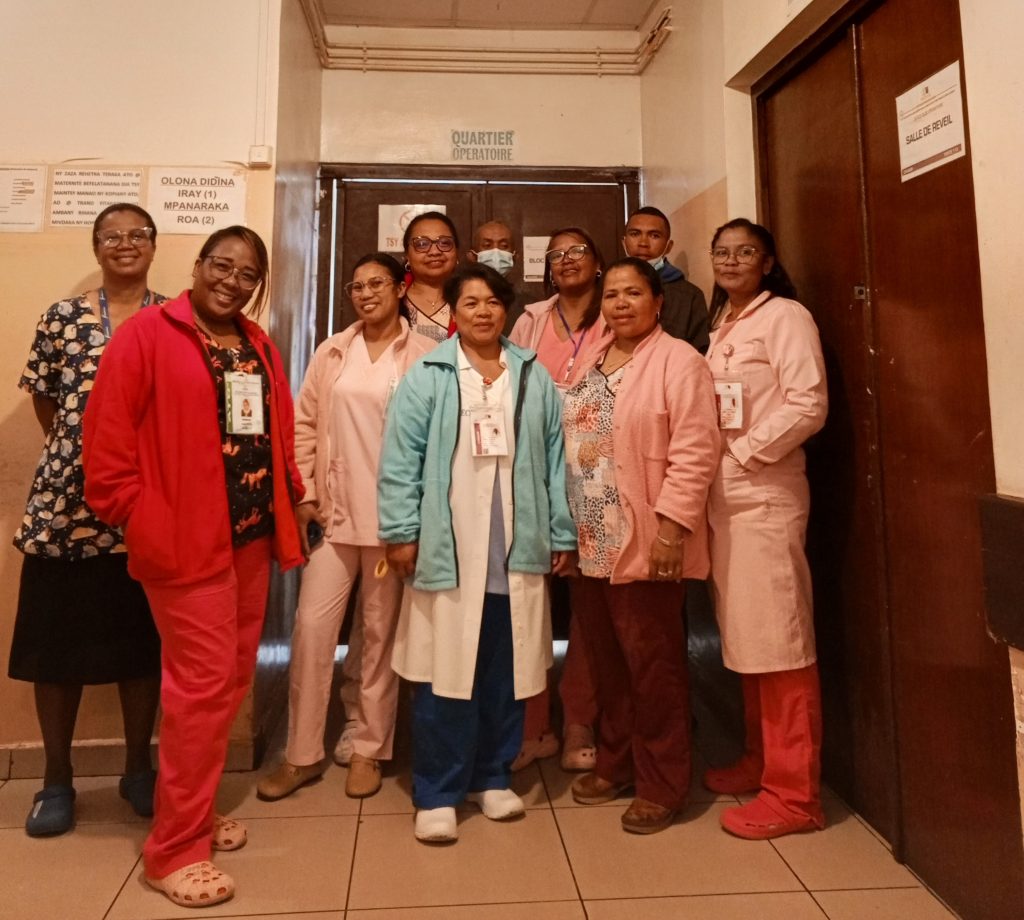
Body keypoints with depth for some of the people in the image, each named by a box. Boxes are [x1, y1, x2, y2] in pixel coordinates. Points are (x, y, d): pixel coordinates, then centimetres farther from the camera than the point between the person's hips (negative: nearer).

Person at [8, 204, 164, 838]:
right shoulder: (62, 319, 4)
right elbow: (46, 406, 9)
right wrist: (77, 454, 6)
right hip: (67, 500, 1)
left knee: (145, 641, 9)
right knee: (57, 642, 8)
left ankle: (138, 769, 28)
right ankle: (57, 779, 27)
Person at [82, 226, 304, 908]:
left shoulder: (259, 347, 13)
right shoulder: (146, 336, -7)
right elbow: (109, 444, -11)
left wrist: (290, 499, 11)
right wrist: (144, 523, -12)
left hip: (253, 537, 7)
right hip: (185, 541, -7)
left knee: (233, 681, 15)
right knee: (203, 686, -3)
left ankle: (196, 811, 33)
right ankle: (175, 848, 13)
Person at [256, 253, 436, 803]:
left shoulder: (426, 355, -2)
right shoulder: (331, 352, 10)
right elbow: (305, 424, 9)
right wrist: (303, 494, 3)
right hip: (334, 511, 3)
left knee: (381, 631, 8)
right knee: (312, 625, 3)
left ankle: (368, 750, 24)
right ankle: (302, 754, 19)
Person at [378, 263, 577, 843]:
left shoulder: (534, 376, 10)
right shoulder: (427, 376, 1)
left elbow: (553, 459, 9)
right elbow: (402, 458, -2)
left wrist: (563, 534, 6)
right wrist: (402, 531, -9)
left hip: (518, 551, 3)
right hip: (448, 549, -3)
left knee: (507, 671, 11)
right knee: (444, 672, 1)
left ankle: (492, 776, 29)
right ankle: (437, 793, 15)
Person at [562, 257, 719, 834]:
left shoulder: (678, 361, -7)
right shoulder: (592, 362, 15)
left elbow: (694, 451, -15)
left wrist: (672, 525, -21)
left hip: (645, 542, -7)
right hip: (591, 541, 7)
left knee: (651, 664, 3)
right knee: (607, 659, 15)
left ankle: (662, 785, 20)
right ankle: (617, 764, 33)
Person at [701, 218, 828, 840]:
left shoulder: (786, 316, -5)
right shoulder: (720, 326, 17)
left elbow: (808, 405, -14)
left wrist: (745, 454, -12)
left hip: (765, 493, -7)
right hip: (722, 494, 8)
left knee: (779, 638, -4)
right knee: (744, 633, 13)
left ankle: (794, 793, 6)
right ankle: (762, 760, 27)